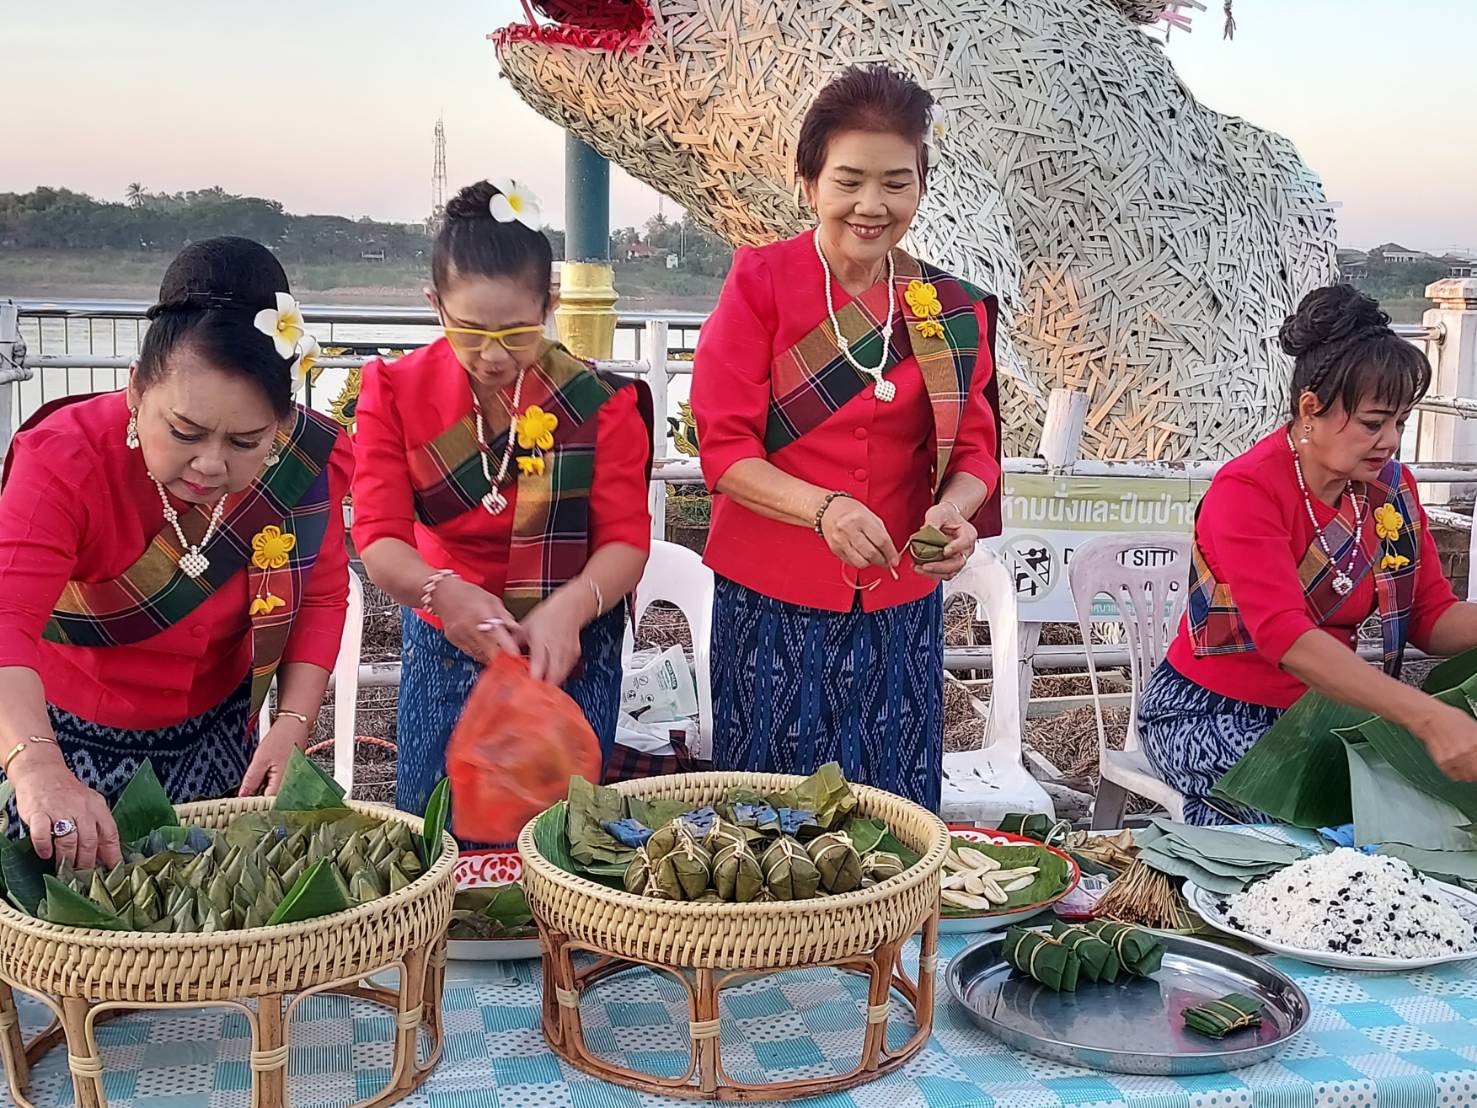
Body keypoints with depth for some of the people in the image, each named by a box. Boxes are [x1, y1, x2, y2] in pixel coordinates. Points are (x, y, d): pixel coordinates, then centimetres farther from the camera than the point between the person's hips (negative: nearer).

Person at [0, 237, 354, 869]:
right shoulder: (67, 459, -28)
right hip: (68, 739, -3)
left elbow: (321, 597, -3)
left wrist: (293, 722, -17)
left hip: (213, 735, 3)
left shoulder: (307, 461, -18)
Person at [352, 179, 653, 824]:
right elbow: (379, 534, -14)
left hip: (570, 652, -1)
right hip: (445, 650, 2)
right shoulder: (398, 394, -6)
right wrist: (442, 593, -36)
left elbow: (626, 537, -15)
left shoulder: (597, 402, -10)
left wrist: (569, 608, -36)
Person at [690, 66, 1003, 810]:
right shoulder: (760, 283, -6)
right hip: (772, 601, -3)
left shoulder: (952, 310, 4)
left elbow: (972, 447, 5)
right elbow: (723, 445, -10)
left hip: (899, 605, 3)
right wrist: (822, 509, -26)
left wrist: (954, 511, -18)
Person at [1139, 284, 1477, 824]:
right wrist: (1429, 718, -42)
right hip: (1210, 713, -6)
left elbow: (1431, 616, -1)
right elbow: (1287, 638, -33)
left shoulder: (1389, 487, 1)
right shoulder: (1246, 490, -21)